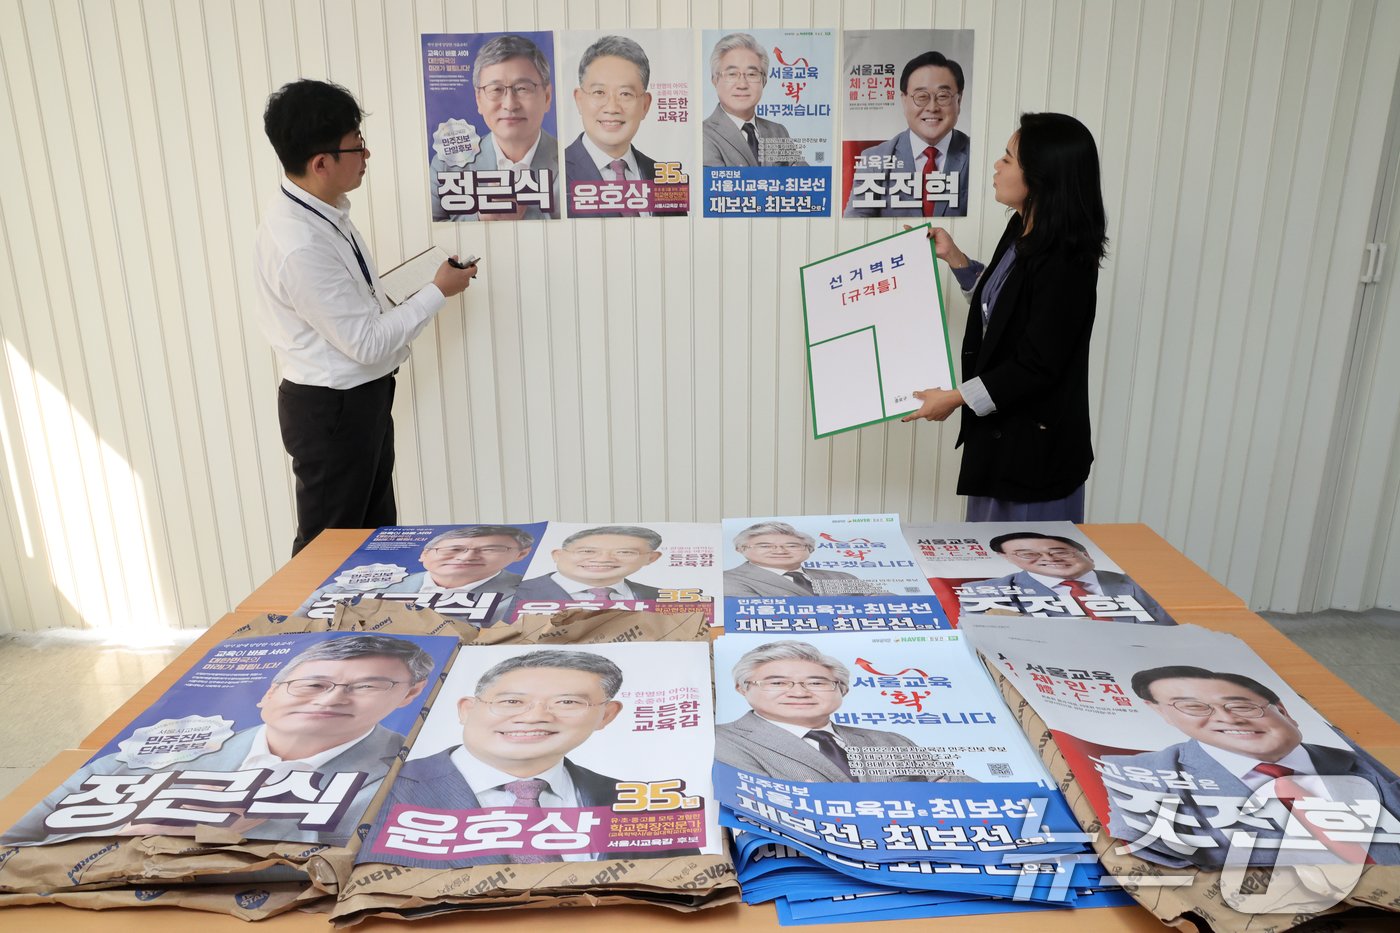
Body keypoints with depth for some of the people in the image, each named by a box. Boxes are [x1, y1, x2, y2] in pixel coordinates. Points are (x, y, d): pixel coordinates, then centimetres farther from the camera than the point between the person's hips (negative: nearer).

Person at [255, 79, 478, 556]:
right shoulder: (299, 246, -28)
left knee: (378, 530, 21)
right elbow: (367, 343, -24)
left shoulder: (322, 209, 1)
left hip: (360, 397, 9)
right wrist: (437, 291, -15)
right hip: (331, 410, -9)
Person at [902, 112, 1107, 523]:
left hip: (1035, 445, -9)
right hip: (998, 428, 9)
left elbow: (1037, 367, -23)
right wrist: (954, 258, 13)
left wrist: (957, 397, -18)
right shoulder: (1022, 230, 4)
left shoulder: (1064, 262, -24)